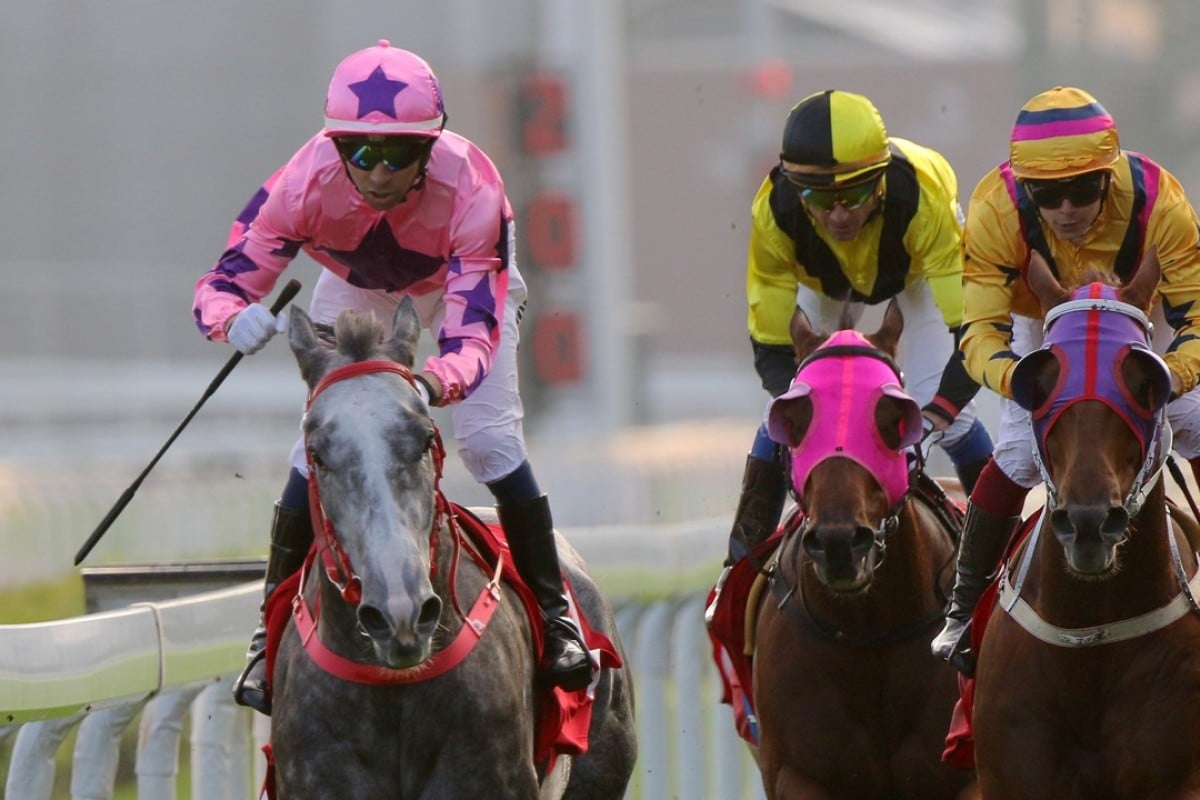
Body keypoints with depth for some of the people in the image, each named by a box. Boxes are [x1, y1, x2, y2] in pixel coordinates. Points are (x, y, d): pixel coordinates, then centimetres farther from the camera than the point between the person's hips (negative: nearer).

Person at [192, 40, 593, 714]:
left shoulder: (472, 189, -43)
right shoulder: (305, 184, -38)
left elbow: (473, 335, -47)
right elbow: (220, 287, -35)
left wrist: (430, 386, -69)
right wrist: (238, 318, -60)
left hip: (462, 281, -1)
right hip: (357, 289, 1)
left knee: (491, 439, -14)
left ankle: (554, 612, 5)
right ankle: (272, 634, 3)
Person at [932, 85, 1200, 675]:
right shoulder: (996, 211, -39)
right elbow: (980, 329, -38)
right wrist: (1017, 378, -61)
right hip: (1041, 324, -1)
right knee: (1021, 450, -16)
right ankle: (962, 609, -1)